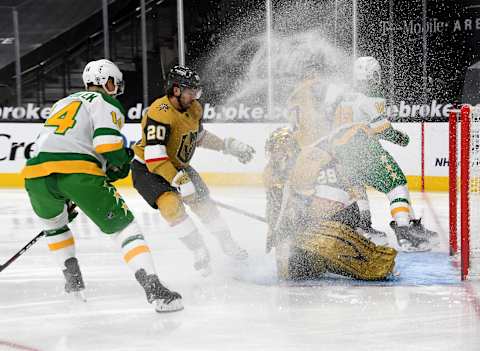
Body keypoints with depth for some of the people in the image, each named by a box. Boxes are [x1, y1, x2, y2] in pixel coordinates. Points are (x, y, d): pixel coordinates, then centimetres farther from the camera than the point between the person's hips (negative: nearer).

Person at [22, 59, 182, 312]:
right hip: (79, 172, -6)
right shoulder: (106, 103, 12)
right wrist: (119, 163, 14)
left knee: (52, 220, 36)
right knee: (123, 226, 0)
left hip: (35, 172, 6)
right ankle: (153, 288, -14)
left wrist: (67, 200, 41)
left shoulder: (63, 102, 35)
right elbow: (107, 142, -8)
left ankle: (73, 279, 30)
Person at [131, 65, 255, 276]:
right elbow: (154, 157, -36)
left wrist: (230, 146, 10)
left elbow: (199, 136, 16)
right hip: (147, 169, -8)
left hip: (177, 165, 8)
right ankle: (199, 253, -14)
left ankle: (228, 245, 28)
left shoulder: (194, 108, -4)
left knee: (202, 200, 8)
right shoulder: (160, 113, -32)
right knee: (171, 204, -28)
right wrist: (178, 181, -39)